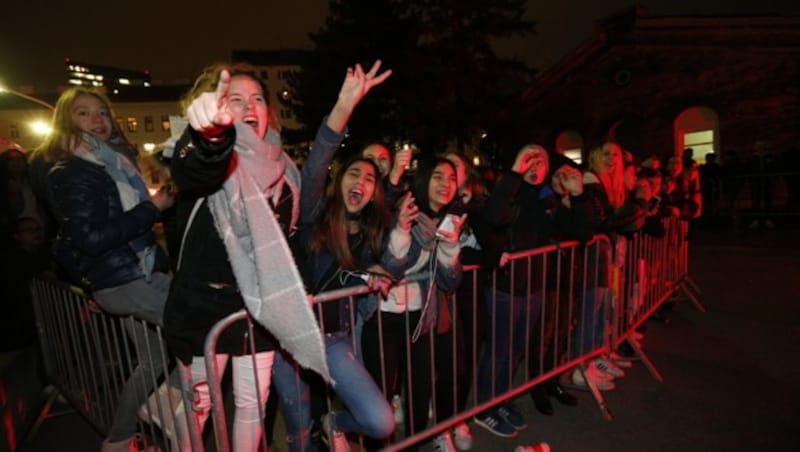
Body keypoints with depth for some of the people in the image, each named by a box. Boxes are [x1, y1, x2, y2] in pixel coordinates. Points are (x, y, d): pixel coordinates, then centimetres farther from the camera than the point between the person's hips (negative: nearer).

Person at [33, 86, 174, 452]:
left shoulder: (112, 161, 14)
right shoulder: (70, 173, -11)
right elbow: (92, 238, -22)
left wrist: (159, 199, 4)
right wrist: (152, 208, -20)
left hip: (134, 271, 9)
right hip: (121, 278, -9)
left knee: (153, 360, 18)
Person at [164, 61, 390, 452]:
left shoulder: (273, 161, 3)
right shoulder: (205, 152, -15)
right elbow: (190, 170, -36)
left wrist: (344, 106, -4)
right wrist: (211, 132, -64)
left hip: (259, 302, 5)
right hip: (206, 303, -4)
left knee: (253, 400, 18)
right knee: (197, 403, 16)